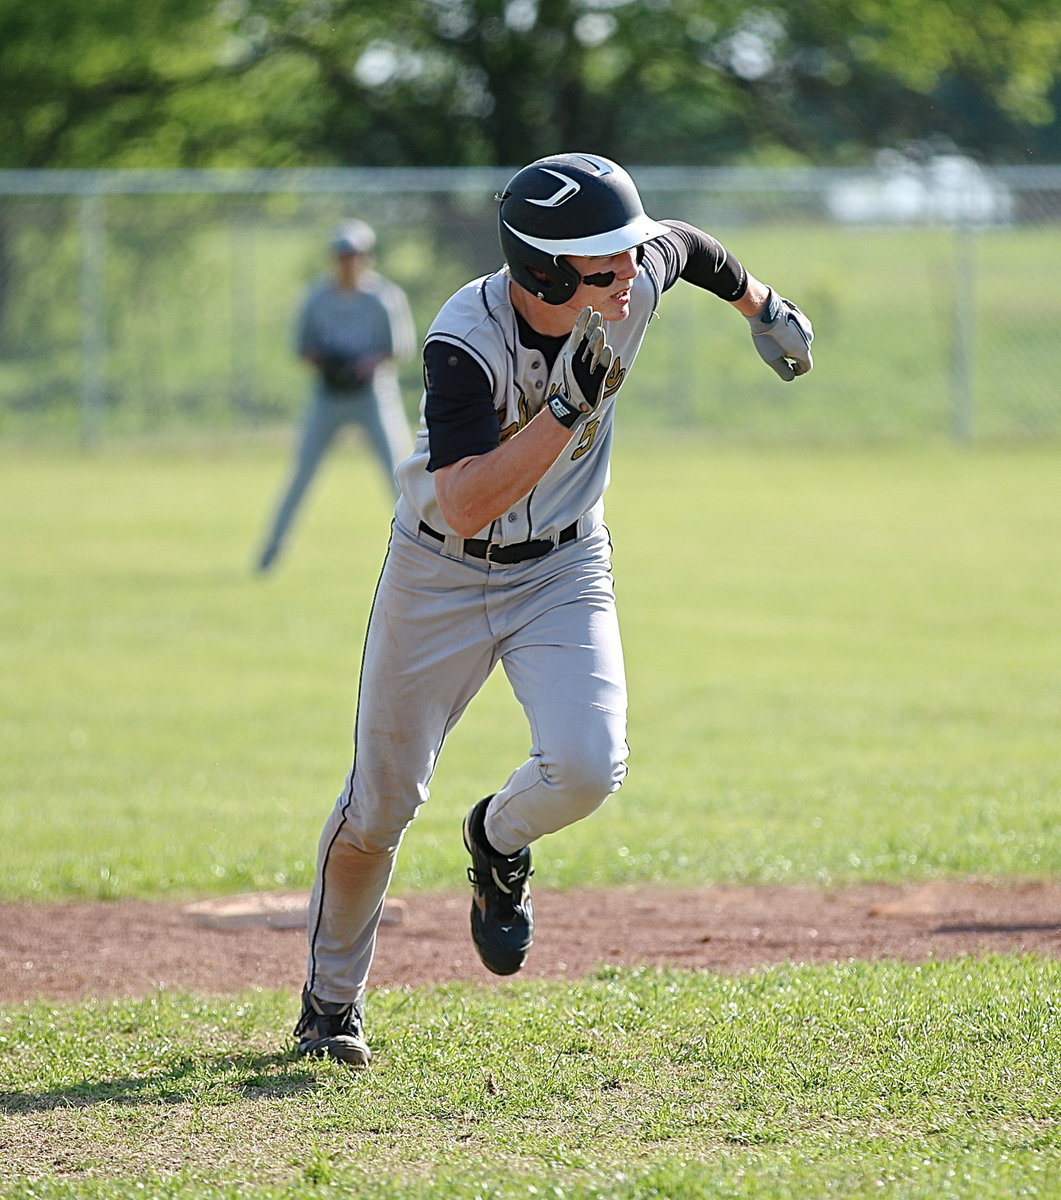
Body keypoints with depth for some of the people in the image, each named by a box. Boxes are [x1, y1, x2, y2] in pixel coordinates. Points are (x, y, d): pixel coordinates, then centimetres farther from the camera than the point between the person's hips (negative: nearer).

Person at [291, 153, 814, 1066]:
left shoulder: (641, 276, -18)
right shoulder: (465, 343, -31)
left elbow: (688, 244, 8)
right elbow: (464, 507, -39)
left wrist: (761, 306, 24)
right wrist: (570, 407, -43)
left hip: (564, 572, 3)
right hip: (441, 576, -3)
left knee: (586, 768, -21)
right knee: (381, 803, 5)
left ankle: (500, 843, 15)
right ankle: (331, 1000, 28)